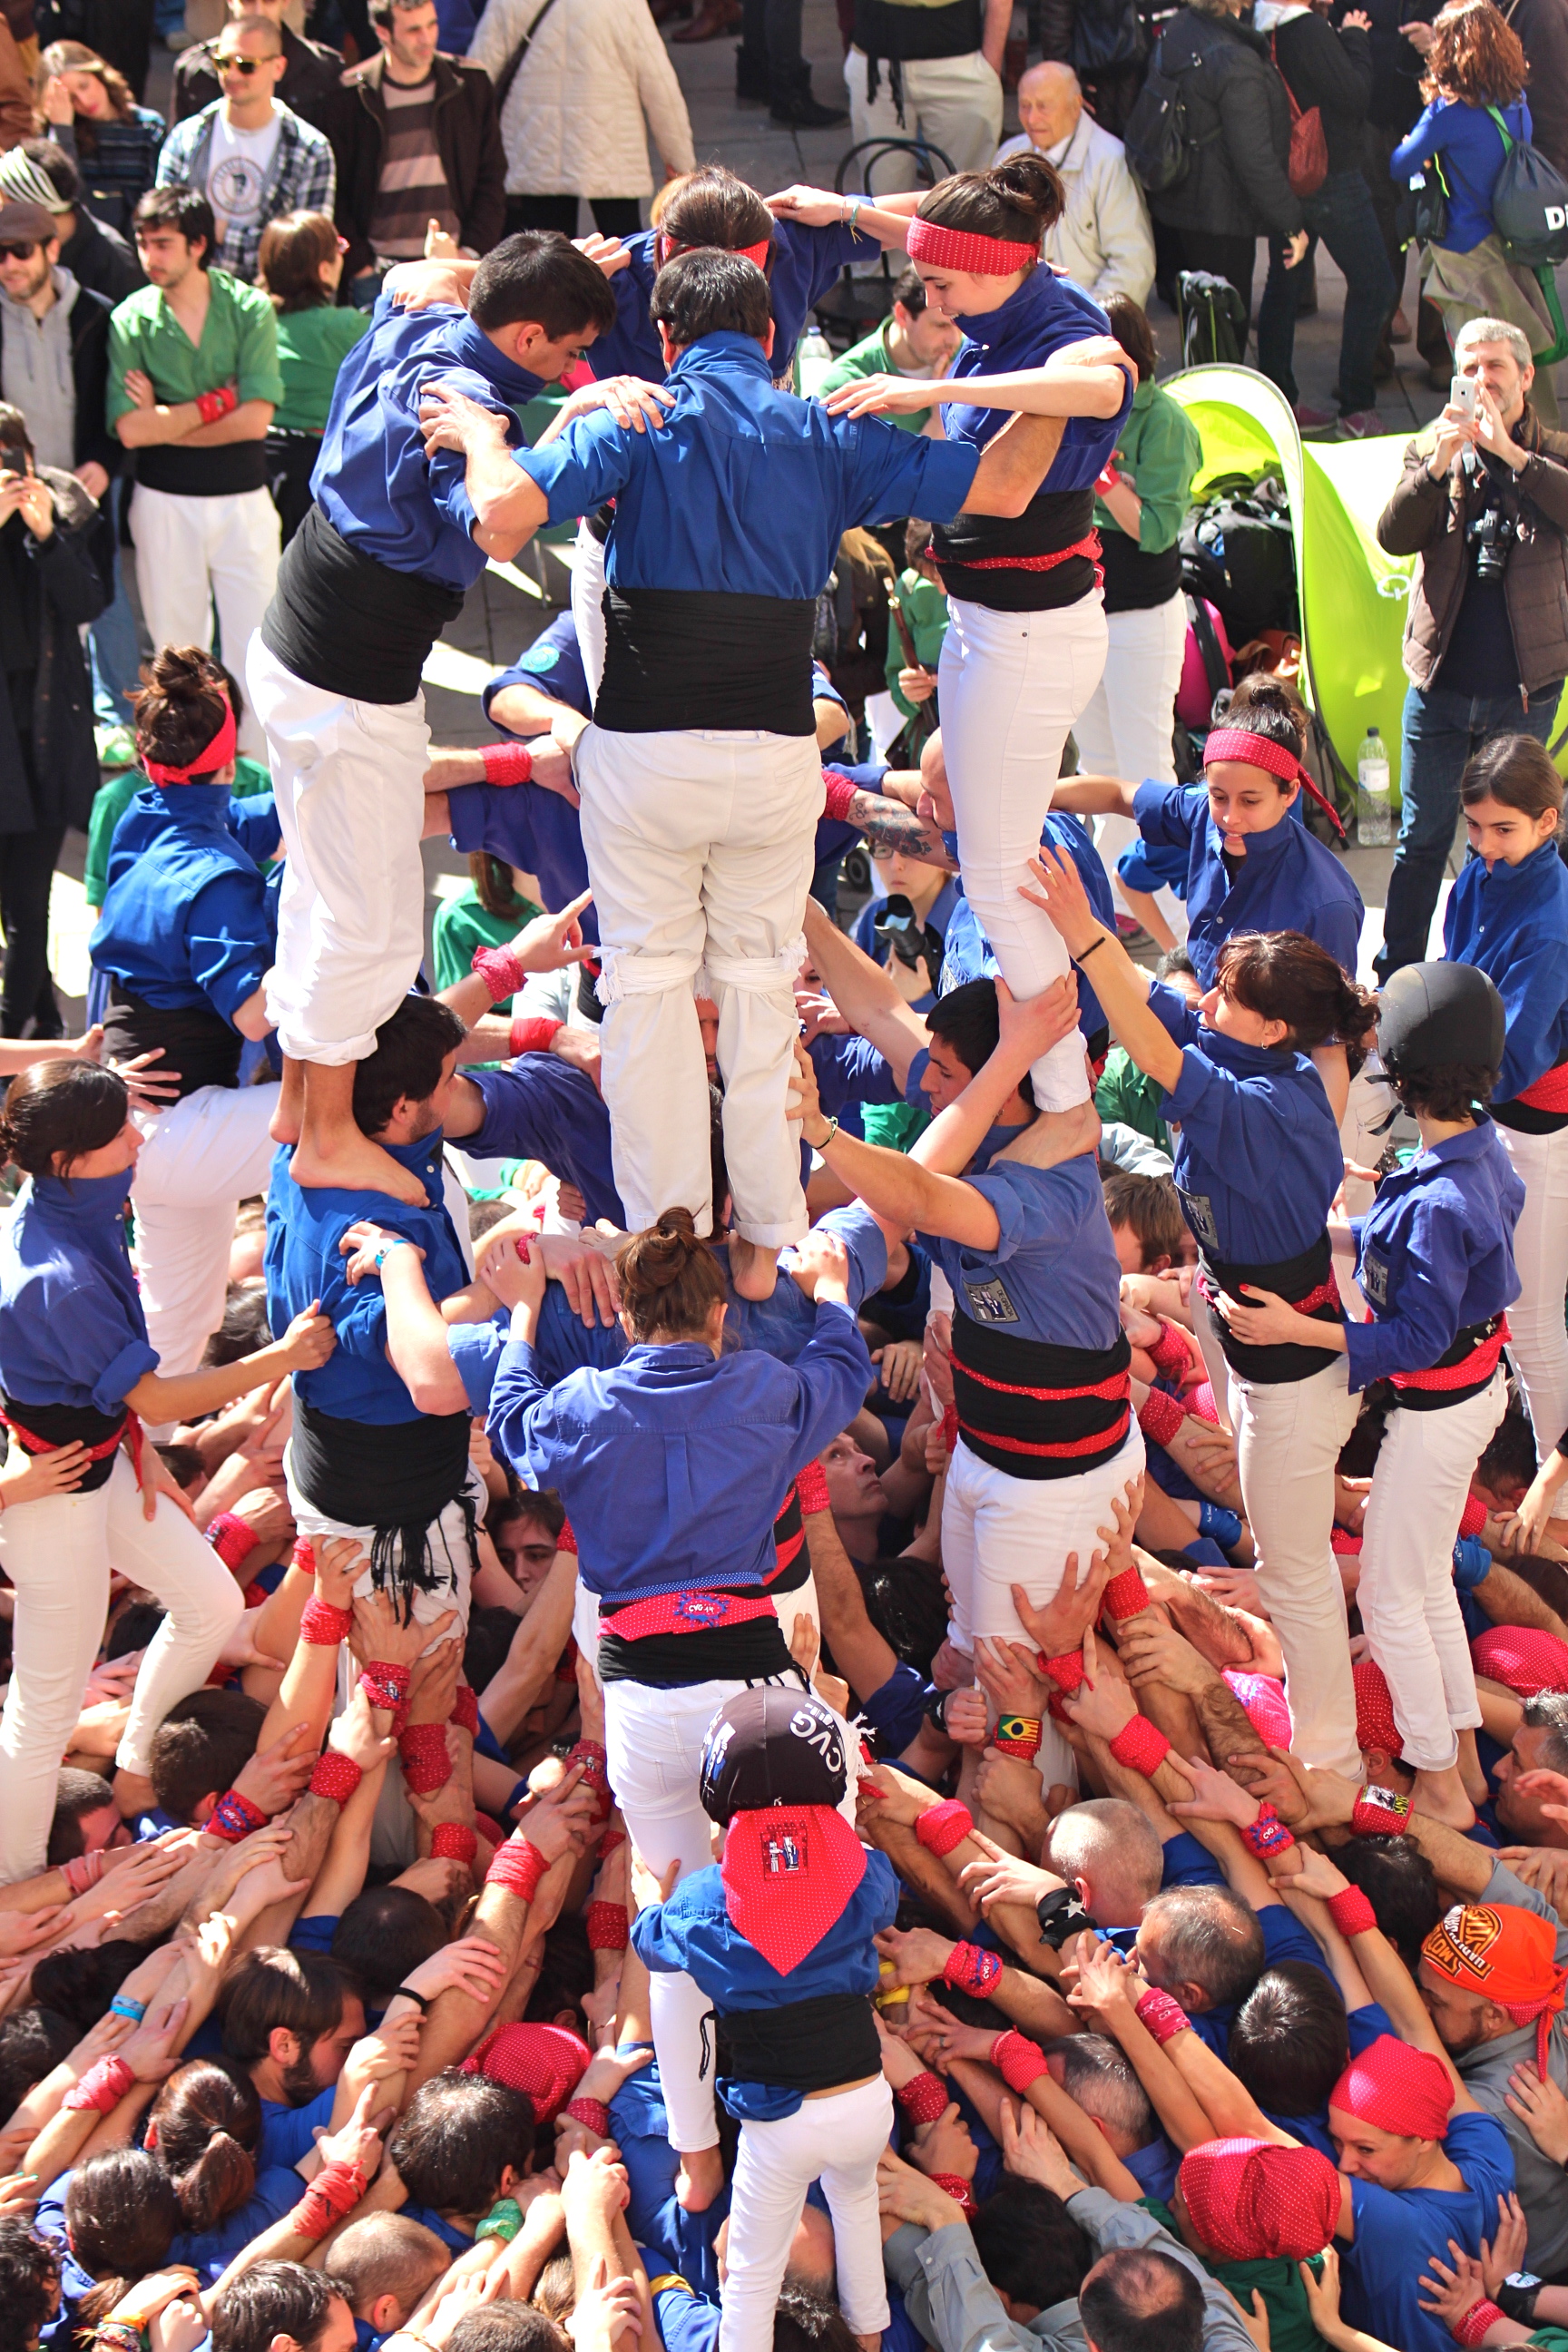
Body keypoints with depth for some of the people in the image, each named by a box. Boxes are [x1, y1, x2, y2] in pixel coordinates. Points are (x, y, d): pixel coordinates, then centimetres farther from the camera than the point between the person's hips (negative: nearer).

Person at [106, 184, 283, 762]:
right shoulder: (132, 319, -4)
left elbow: (256, 418, -14)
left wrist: (166, 420, -11)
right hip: (165, 502, 1)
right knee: (175, 648, 8)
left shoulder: (249, 309, -5)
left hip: (243, 498, -1)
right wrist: (218, 402, -12)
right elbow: (130, 429, -13)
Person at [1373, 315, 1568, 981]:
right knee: (1422, 840, 6)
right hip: (1439, 685, 1)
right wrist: (1438, 465, -22)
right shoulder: (1433, 449, 4)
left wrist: (1510, 453, -25)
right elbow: (1393, 536, -9)